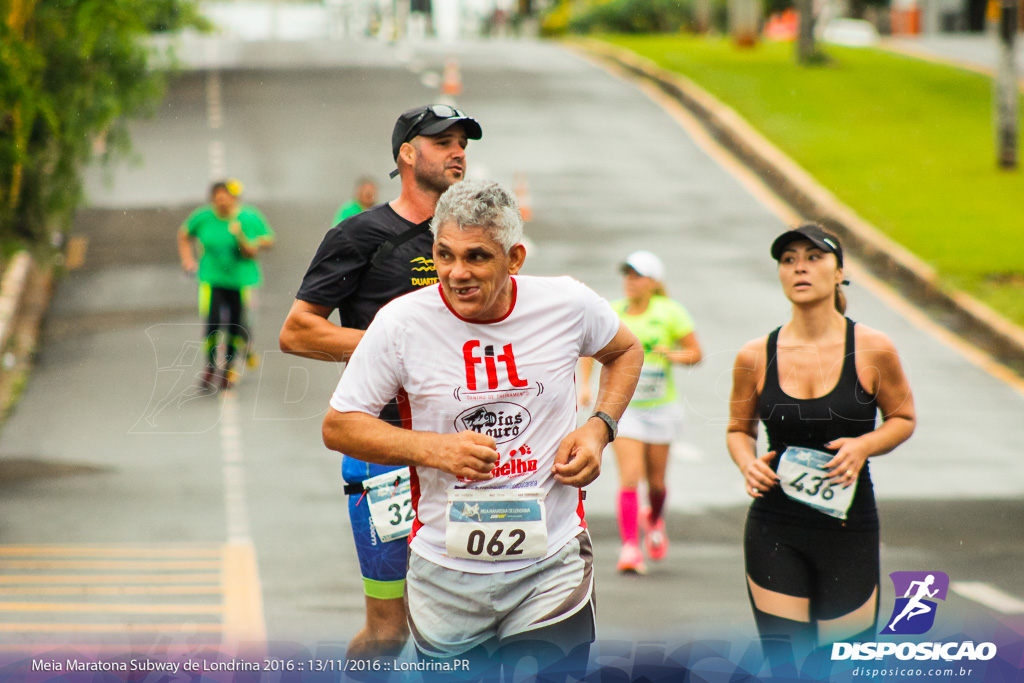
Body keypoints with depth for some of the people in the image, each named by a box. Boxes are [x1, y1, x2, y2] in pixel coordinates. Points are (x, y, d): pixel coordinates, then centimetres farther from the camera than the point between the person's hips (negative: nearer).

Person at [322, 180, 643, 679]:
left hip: (552, 568, 0)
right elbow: (338, 427, -3)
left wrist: (599, 428, -1)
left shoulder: (566, 305, -6)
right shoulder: (401, 323, -10)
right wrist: (432, 448, -17)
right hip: (445, 577, 0)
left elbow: (626, 352, 17)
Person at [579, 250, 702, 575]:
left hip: (660, 407, 0)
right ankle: (630, 548, -12)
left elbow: (695, 353, 0)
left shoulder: (670, 312, -5)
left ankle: (654, 519, 43)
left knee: (655, 480, 10)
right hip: (623, 405, 0)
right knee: (629, 476, -14)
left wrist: (673, 355, -20)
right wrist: (585, 385, 1)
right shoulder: (612, 313, -1)